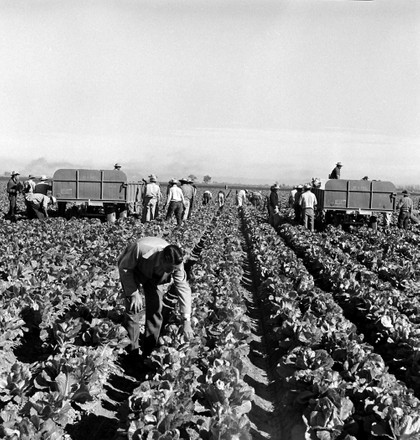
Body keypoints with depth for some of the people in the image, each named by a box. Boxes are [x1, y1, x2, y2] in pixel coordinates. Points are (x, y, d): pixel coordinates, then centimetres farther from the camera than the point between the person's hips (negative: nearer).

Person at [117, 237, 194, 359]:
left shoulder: (176, 263, -32)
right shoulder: (141, 249, -43)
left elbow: (183, 288, -26)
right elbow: (123, 267, -25)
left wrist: (186, 321, -30)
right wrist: (134, 293, -30)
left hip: (155, 274, 3)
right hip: (131, 269, -2)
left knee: (157, 309, -5)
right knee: (133, 309, -12)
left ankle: (148, 352, 9)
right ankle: (133, 352, 3)